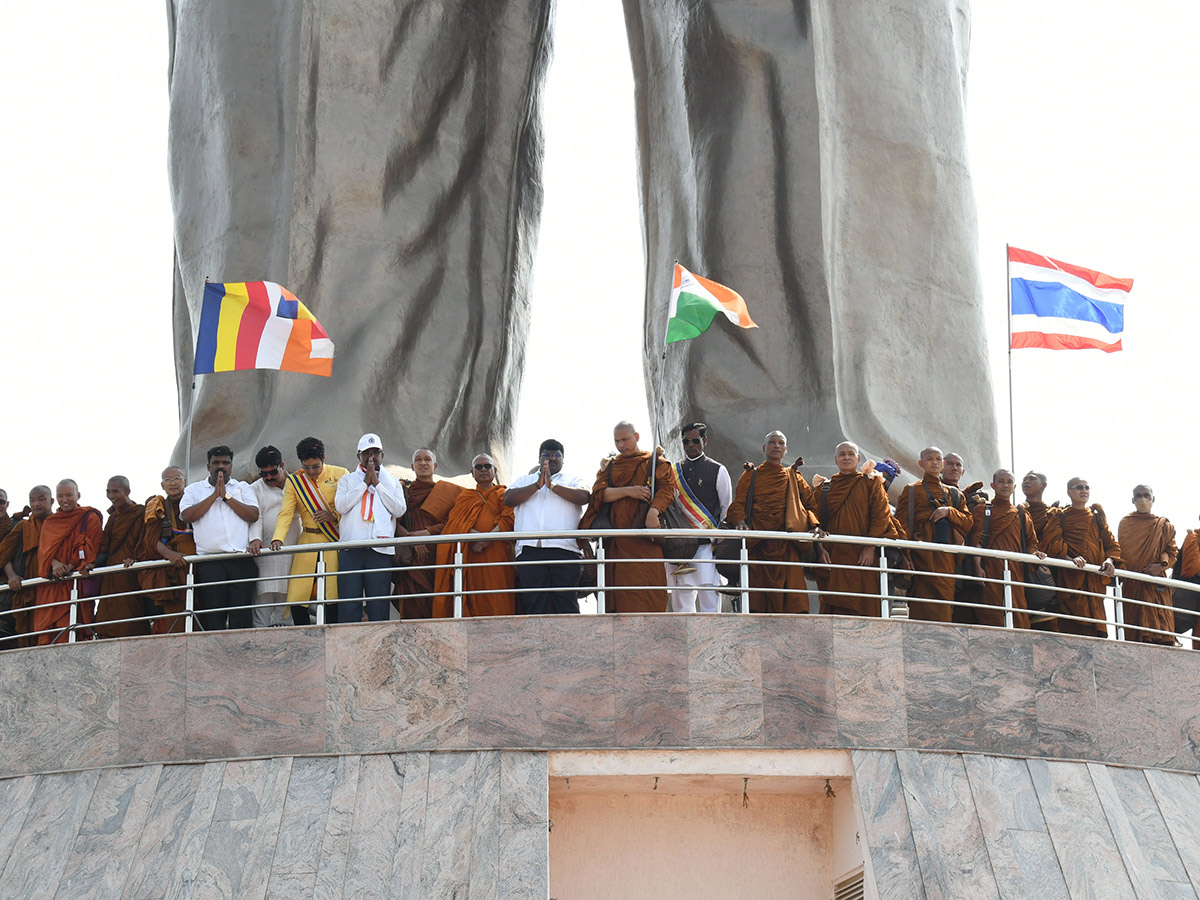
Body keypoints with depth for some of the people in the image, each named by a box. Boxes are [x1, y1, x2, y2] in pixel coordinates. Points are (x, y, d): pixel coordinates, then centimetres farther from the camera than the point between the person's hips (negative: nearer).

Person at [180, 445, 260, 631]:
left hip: (241, 560, 0)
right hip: (209, 563, 0)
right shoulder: (194, 490, 16)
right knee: (213, 617, -3)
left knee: (241, 617, -6)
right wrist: (215, 495, -1)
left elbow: (253, 515, 2)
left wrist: (226, 496, -1)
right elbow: (188, 515, -2)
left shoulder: (242, 488, 18)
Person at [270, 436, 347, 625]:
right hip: (308, 543, 2)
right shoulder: (293, 481, 9)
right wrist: (277, 539, -16)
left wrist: (333, 516, -15)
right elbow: (286, 514, 0)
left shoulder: (340, 475, 4)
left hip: (335, 543, -2)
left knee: (333, 597, -7)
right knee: (297, 598, -6)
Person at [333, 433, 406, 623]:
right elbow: (341, 506, -1)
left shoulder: (392, 481, 18)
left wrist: (377, 483, 1)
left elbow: (399, 510, 2)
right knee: (349, 605, -5)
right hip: (351, 549, 0)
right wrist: (365, 482, -1)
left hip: (380, 549, 0)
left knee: (379, 606, -2)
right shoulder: (347, 479, 17)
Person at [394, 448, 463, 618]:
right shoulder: (403, 489, 14)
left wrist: (427, 532, -9)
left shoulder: (447, 490, 14)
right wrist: (413, 540, -12)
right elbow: (395, 522, 3)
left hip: (437, 553, 0)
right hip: (412, 558, 0)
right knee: (413, 606, -9)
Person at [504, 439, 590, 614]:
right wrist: (537, 485, -3)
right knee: (535, 604, -3)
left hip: (564, 549, -2)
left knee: (567, 604, -7)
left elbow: (584, 497, -3)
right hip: (530, 550, 2)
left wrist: (552, 485, -5)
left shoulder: (573, 480, 18)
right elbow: (508, 499, 6)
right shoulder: (525, 480, 24)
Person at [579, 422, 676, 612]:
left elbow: (666, 487, -5)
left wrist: (653, 511, -24)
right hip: (616, 538, 3)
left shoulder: (654, 461, 11)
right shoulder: (609, 465, 22)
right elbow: (599, 493, 5)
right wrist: (627, 491, -11)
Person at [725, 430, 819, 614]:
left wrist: (814, 525, -6)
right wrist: (740, 522, -15)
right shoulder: (751, 475, 15)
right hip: (758, 546, -1)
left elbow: (809, 503, 13)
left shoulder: (793, 477, 20)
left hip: (786, 546, 1)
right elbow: (738, 504, 6)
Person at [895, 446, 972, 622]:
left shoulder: (954, 494, 25)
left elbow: (967, 522, 16)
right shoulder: (911, 491, 12)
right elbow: (902, 523, 2)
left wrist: (949, 512, -4)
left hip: (949, 559, 4)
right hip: (924, 557, -4)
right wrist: (905, 555, -12)